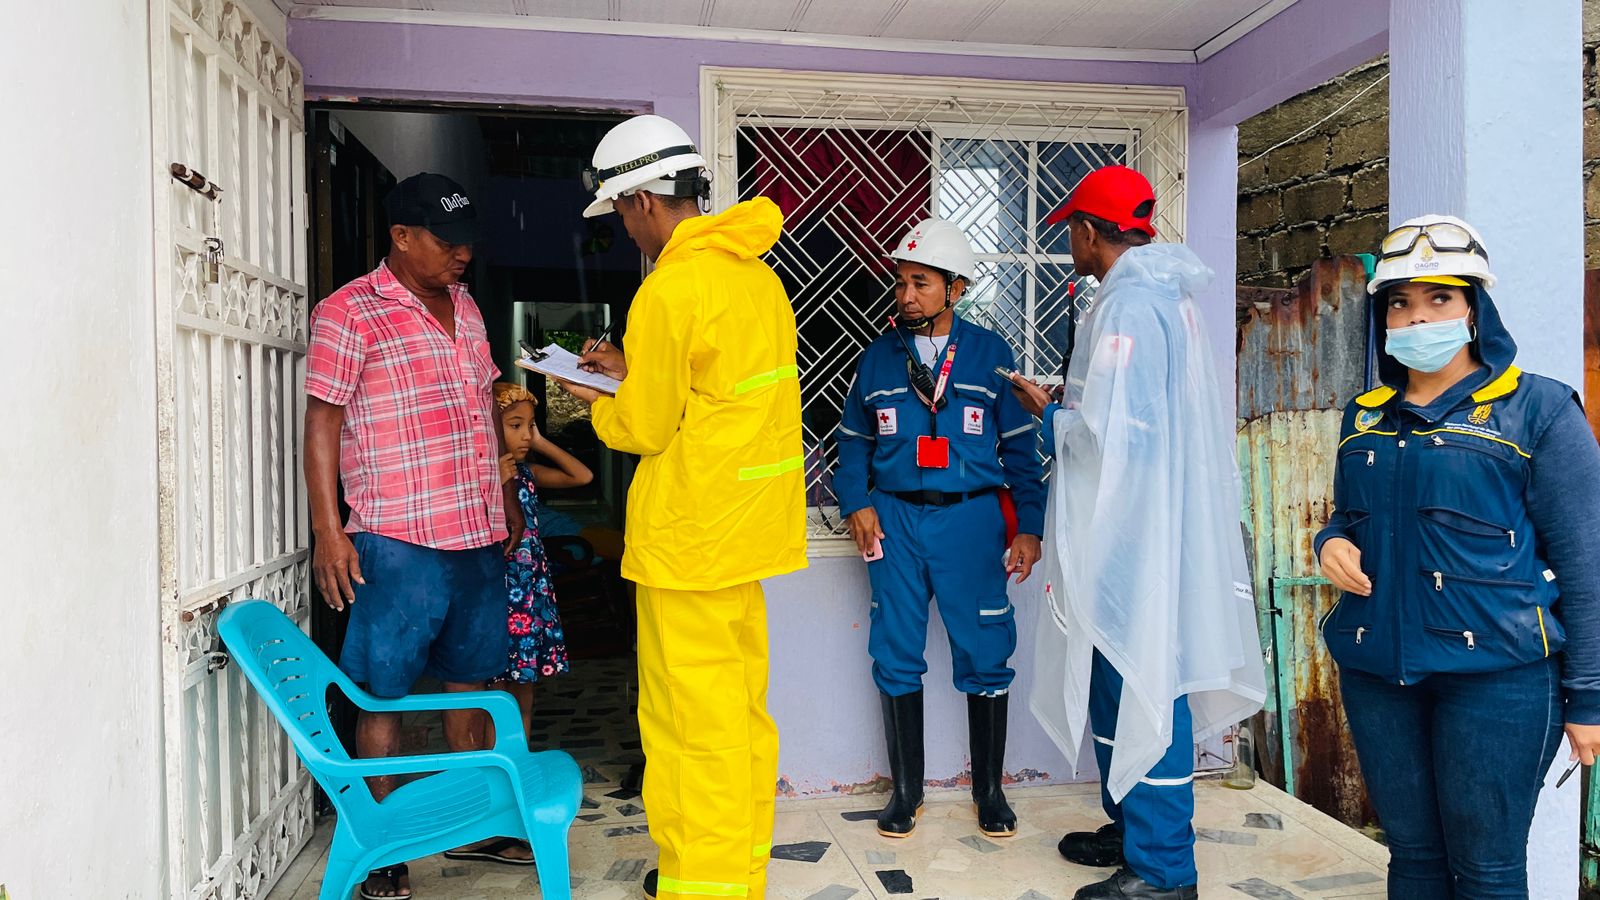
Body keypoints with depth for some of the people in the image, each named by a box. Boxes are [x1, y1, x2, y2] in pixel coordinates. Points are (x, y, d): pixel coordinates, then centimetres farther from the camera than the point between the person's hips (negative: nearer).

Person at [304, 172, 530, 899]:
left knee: (469, 683, 15)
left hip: (478, 538, 7)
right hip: (397, 542, -7)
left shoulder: (465, 308, 14)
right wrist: (327, 531, -14)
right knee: (384, 695, 3)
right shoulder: (350, 312, -7)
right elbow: (322, 422, -9)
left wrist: (501, 498, 22)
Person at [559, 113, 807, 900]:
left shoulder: (668, 289, -17)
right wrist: (632, 373, 18)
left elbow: (645, 428, -12)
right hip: (747, 524, 9)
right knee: (740, 702, 17)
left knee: (689, 716, 2)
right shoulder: (755, 272, 10)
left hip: (690, 533, -9)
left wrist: (597, 402, 8)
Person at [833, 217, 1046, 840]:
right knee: (896, 656, 6)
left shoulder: (990, 353, 3)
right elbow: (854, 440, 14)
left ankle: (990, 790, 21)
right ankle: (907, 789, 21)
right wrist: (856, 503, -1)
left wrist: (1030, 525, -1)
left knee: (984, 655, 3)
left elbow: (1020, 445, 4)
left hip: (971, 517, -2)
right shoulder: (878, 357, 8)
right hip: (895, 519, 2)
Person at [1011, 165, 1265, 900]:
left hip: (1133, 531, -10)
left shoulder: (1127, 304, -17)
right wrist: (1065, 406, 14)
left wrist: (1048, 414, -6)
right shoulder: (1167, 295, 15)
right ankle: (1132, 828, 32)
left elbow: (1108, 430, -23)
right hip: (1152, 522, 10)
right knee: (1121, 679, 19)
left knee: (1141, 684, -1)